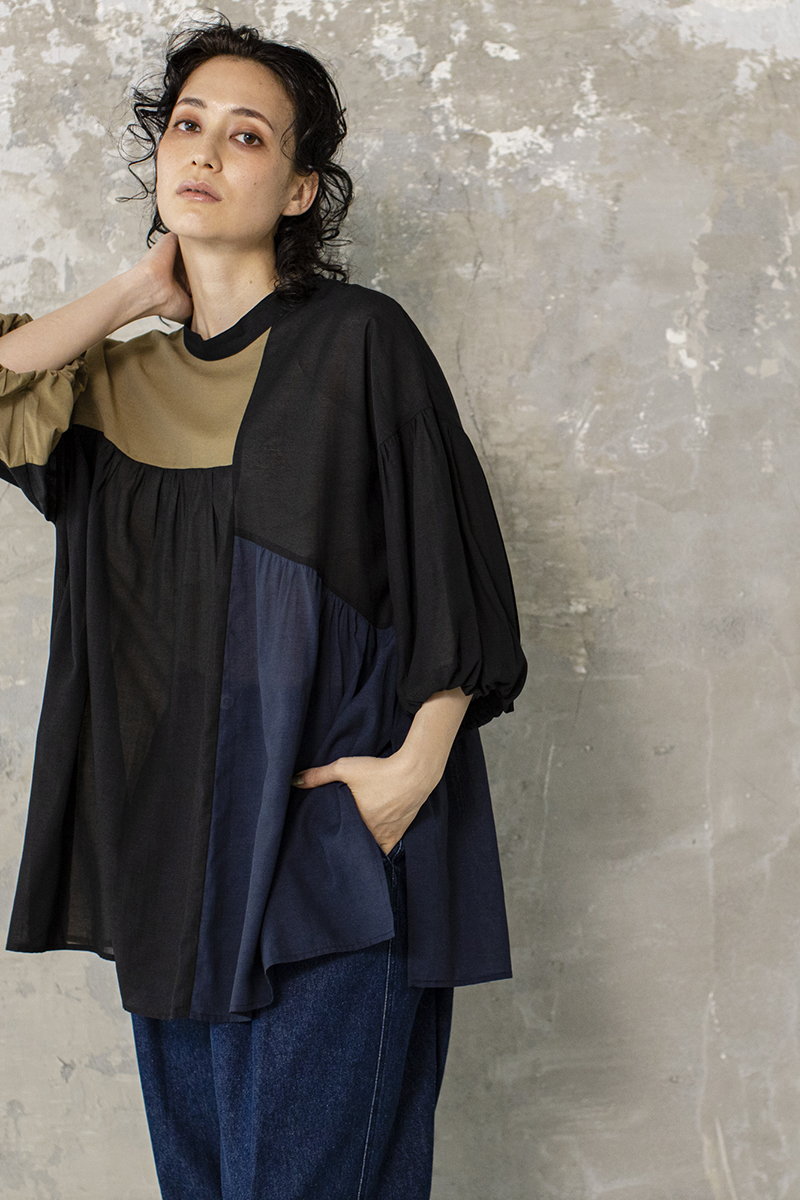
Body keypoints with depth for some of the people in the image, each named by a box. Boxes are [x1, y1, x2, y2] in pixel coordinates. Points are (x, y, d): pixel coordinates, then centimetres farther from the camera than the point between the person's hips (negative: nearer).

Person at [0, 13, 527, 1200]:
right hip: (168, 844, 5)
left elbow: (454, 562, -4)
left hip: (333, 839, -5)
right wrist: (138, 292, 4)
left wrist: (417, 762, -14)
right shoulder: (121, 379, 12)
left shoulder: (359, 342, -2)